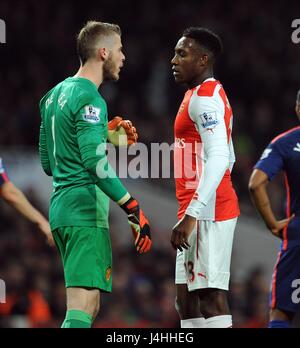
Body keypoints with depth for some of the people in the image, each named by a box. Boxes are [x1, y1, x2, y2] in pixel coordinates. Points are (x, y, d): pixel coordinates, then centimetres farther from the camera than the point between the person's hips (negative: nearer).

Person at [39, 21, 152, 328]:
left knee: (89, 307, 13)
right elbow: (95, 161, -22)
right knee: (82, 308, -15)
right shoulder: (89, 99, -11)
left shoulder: (54, 95, 17)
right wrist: (133, 207, -21)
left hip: (60, 207, 10)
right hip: (85, 212, -10)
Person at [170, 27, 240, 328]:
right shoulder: (210, 94, 21)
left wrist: (192, 215, -28)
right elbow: (228, 158, 27)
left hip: (206, 213, -11)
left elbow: (218, 158, -23)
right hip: (203, 210, 11)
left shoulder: (204, 97, -12)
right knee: (187, 302, 11)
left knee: (211, 300, -13)